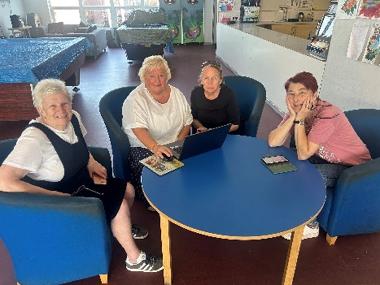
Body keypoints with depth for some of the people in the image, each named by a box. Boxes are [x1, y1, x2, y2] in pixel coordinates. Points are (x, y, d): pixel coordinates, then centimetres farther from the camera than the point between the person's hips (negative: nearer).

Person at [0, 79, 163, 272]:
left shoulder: (73, 118, -9)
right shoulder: (34, 139, -31)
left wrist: (91, 162, -4)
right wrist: (58, 197, -29)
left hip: (81, 179, 8)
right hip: (60, 193, -8)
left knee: (128, 190, 7)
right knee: (120, 205, -12)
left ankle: (123, 229, 39)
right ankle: (135, 259, 11)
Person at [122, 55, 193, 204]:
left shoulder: (176, 94, 9)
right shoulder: (135, 99, -9)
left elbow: (187, 121, 12)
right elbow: (139, 129, -24)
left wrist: (179, 142, -5)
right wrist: (155, 147, -41)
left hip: (174, 146, 5)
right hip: (144, 147, -4)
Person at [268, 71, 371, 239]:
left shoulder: (327, 114, -30)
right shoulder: (297, 110, -9)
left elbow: (303, 154, -32)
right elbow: (273, 142, -19)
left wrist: (300, 119, -32)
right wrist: (293, 116, -28)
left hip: (352, 167, -7)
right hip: (324, 159, 7)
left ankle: (310, 226, -2)